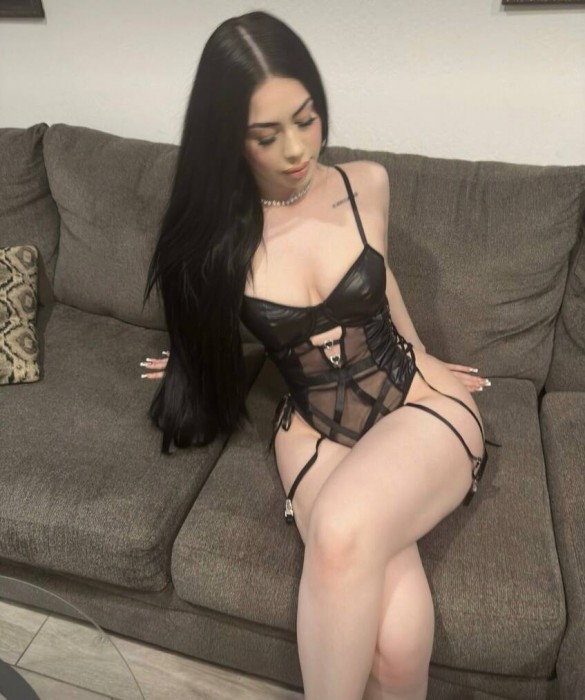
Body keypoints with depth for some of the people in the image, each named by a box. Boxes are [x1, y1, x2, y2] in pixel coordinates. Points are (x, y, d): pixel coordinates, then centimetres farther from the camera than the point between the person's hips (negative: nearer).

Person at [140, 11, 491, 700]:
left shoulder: (367, 184, -2)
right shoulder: (217, 234, -6)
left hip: (420, 405, 1)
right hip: (315, 430, 0)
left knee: (342, 532, -33)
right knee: (397, 635, -27)